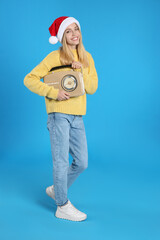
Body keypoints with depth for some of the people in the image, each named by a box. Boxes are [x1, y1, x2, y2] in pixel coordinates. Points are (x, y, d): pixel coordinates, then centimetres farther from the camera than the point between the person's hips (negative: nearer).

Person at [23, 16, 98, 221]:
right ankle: (62, 207, 12)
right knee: (61, 161, -2)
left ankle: (56, 190, 31)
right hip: (59, 115, -6)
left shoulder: (86, 58, 12)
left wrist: (82, 71, -10)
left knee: (81, 162, 9)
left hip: (77, 117, 6)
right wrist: (54, 92, -17)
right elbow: (29, 79, -8)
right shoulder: (55, 57, -4)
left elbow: (93, 88, 5)